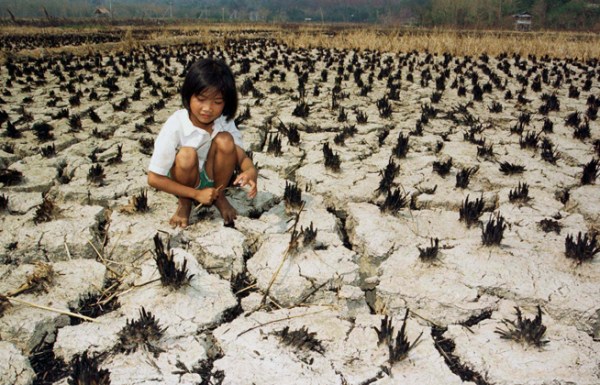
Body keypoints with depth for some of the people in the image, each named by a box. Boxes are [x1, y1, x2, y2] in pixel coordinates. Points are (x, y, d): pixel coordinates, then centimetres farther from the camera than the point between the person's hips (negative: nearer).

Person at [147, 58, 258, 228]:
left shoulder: (224, 121, -17)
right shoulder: (175, 126, -27)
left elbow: (241, 155, -16)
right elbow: (154, 178, -23)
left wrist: (251, 171, -42)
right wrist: (196, 194, -26)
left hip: (212, 177, 3)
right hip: (184, 182, -2)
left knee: (225, 141, -26)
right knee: (187, 155, -35)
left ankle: (219, 196, -2)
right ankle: (184, 203, -4)